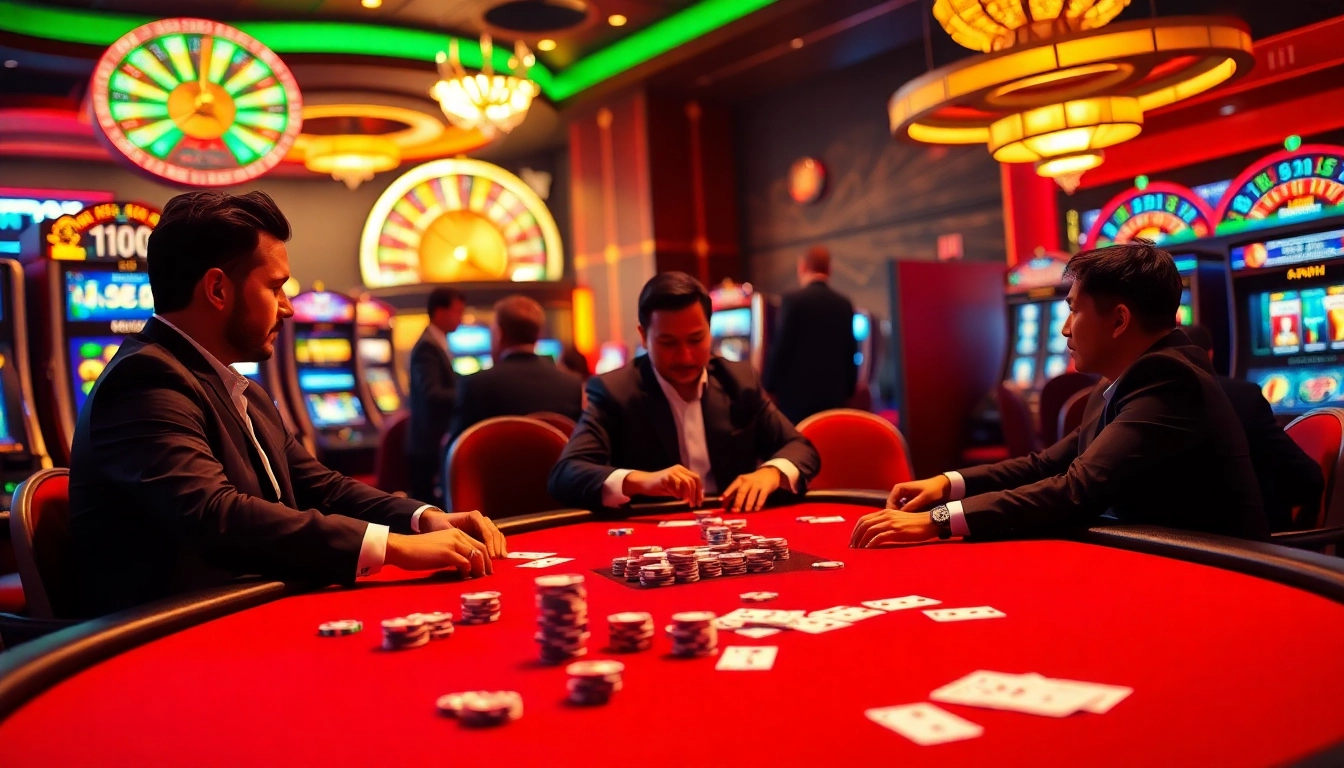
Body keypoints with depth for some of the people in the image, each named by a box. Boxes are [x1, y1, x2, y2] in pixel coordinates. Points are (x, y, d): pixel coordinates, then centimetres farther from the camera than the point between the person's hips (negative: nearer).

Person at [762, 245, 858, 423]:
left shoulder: (793, 300, -7)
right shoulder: (845, 305, 8)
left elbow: (779, 347, -9)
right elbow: (851, 352, 10)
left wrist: (768, 387, 1)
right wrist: (848, 391, 19)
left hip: (797, 392, -4)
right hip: (834, 393, 5)